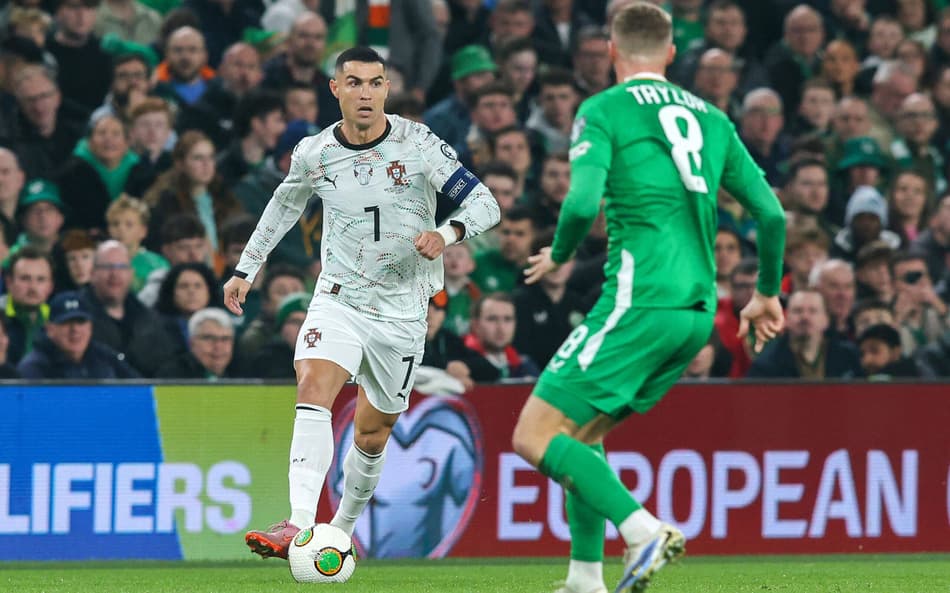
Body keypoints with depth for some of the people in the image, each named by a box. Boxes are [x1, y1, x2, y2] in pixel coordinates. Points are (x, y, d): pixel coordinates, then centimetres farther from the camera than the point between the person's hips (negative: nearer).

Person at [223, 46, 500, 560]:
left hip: (402, 311, 0)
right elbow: (284, 205, 19)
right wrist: (246, 269, 20)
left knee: (372, 434, 8)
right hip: (338, 300, 0)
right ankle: (299, 526, -36)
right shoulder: (313, 154, -3)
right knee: (313, 389, -25)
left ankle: (343, 531, 31)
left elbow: (484, 203, -12)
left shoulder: (417, 144, -11)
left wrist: (447, 233, -32)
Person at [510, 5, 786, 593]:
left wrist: (559, 256, 6)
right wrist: (768, 294, 28)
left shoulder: (604, 110, -1)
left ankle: (644, 531, -21)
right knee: (582, 433, 22)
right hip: (698, 311, 7)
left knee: (535, 437, -5)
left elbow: (583, 203, -16)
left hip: (640, 302, -7)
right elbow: (772, 213, 13)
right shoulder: (710, 118, 16)